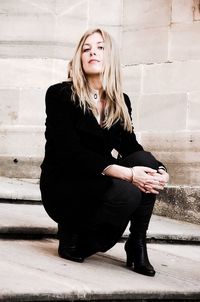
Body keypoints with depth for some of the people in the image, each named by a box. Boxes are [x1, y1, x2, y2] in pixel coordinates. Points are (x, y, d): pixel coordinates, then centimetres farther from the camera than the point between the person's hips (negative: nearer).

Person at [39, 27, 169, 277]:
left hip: (98, 182, 5)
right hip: (63, 186, -5)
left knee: (145, 161, -22)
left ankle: (137, 245, -11)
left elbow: (131, 148, -1)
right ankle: (71, 232, -4)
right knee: (126, 193, -32)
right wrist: (126, 174, -32)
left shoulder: (121, 102, 7)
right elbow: (70, 151, -21)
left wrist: (161, 171, -23)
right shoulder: (60, 95, -10)